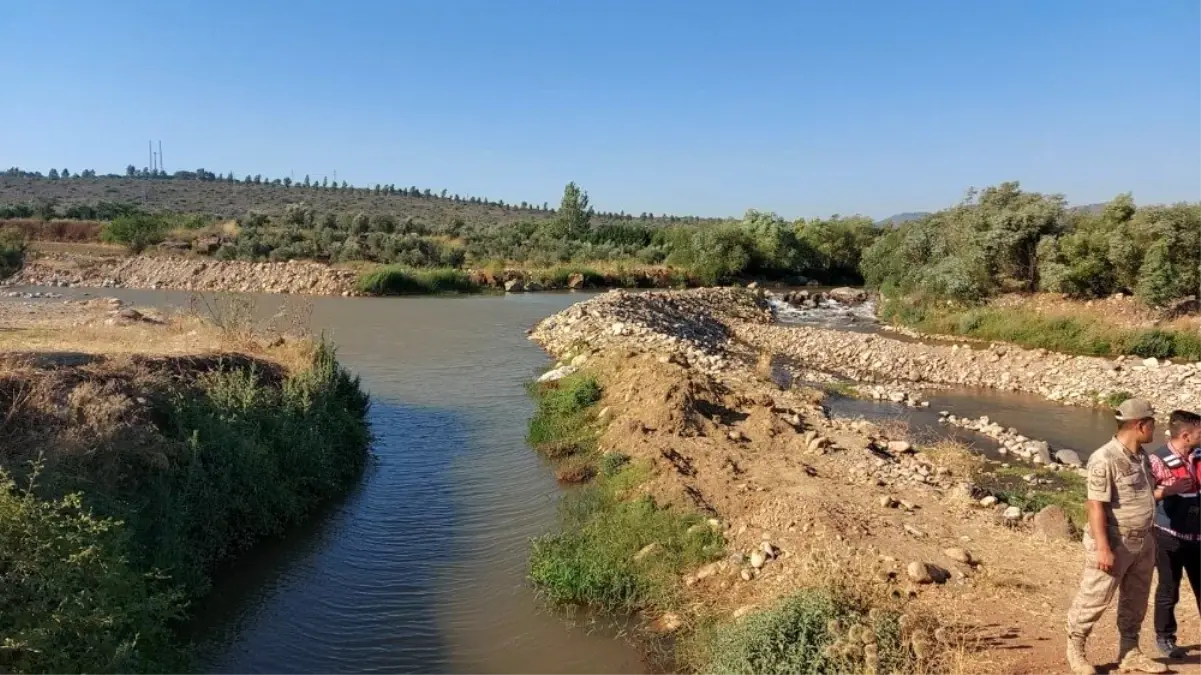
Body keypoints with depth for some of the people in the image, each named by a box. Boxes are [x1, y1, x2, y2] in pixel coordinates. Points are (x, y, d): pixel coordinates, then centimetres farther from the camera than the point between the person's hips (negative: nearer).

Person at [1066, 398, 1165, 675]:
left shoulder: (1141, 455, 6)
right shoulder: (1104, 459, -22)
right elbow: (1096, 506, -23)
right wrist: (1102, 548, -24)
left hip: (1142, 542, 9)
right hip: (1114, 544, -8)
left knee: (1135, 601, 17)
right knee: (1094, 599, 2)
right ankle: (1075, 649, 18)